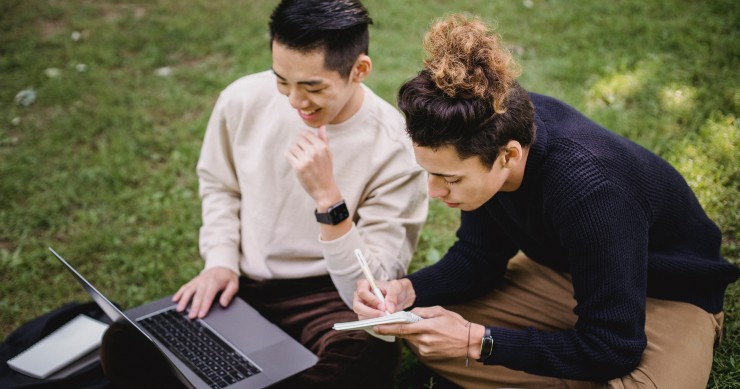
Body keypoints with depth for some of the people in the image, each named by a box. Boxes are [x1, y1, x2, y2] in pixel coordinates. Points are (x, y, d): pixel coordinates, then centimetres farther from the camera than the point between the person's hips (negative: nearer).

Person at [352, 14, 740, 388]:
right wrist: (407, 290, -23)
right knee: (420, 327, -7)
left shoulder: (590, 189, -39)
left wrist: (477, 341, -31)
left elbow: (612, 348, -30)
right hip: (564, 275, 6)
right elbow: (479, 257, -5)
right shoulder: (497, 123, -20)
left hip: (666, 298, -5)